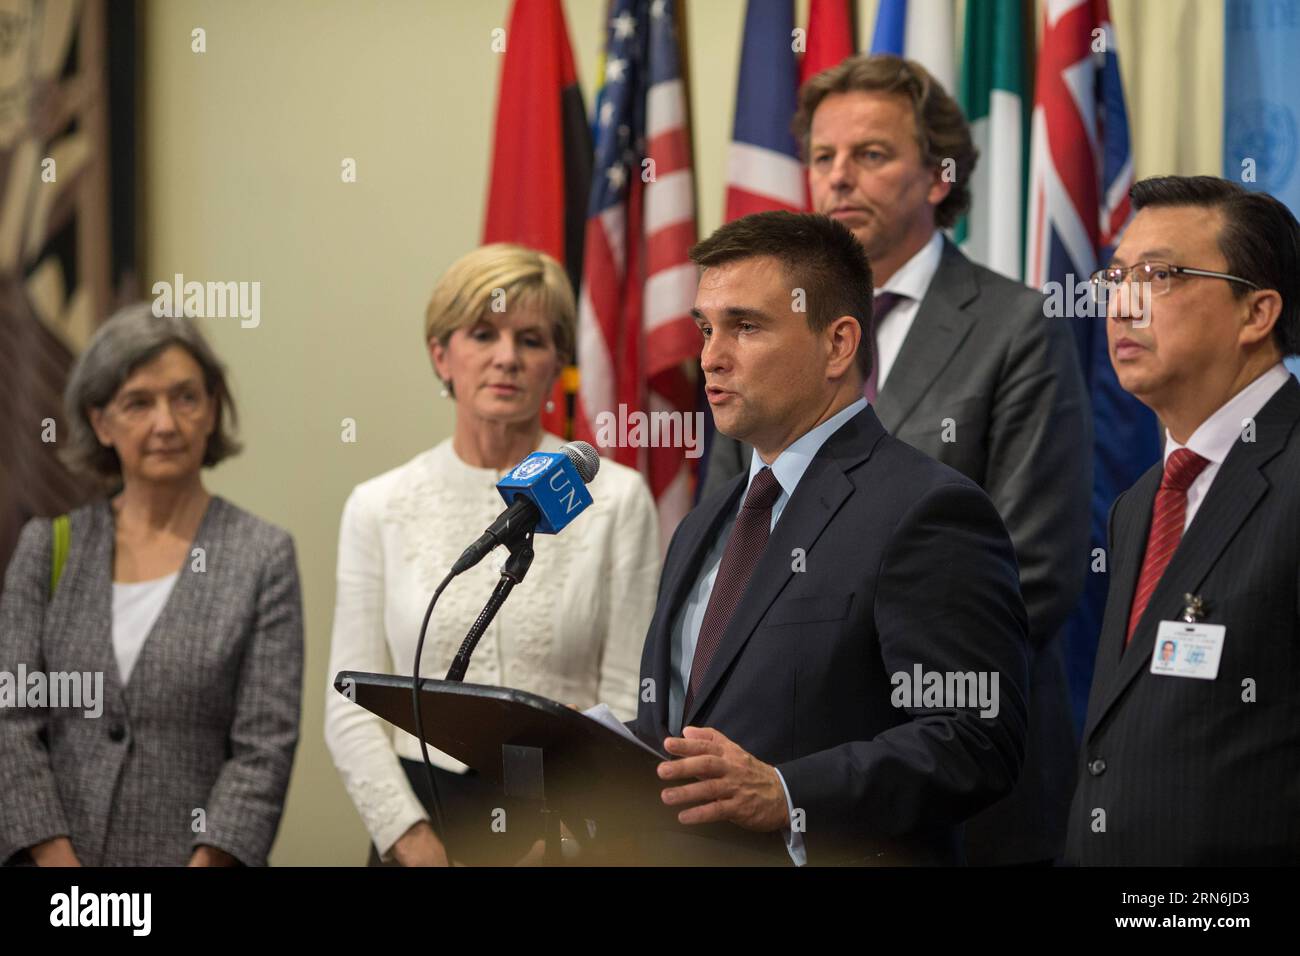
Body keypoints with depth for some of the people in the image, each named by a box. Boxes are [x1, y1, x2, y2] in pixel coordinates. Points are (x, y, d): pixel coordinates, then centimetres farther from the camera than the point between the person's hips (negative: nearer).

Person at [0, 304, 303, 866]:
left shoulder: (265, 558, -1)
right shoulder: (48, 547, 4)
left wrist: (206, 862, -17)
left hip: (196, 855, -1)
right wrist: (59, 861, -12)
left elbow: (265, 746, -7)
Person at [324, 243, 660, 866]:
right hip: (421, 813, 1)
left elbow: (630, 702, -3)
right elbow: (351, 708, 2)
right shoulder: (379, 508, 4)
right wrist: (415, 842, -8)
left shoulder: (616, 500, 0)